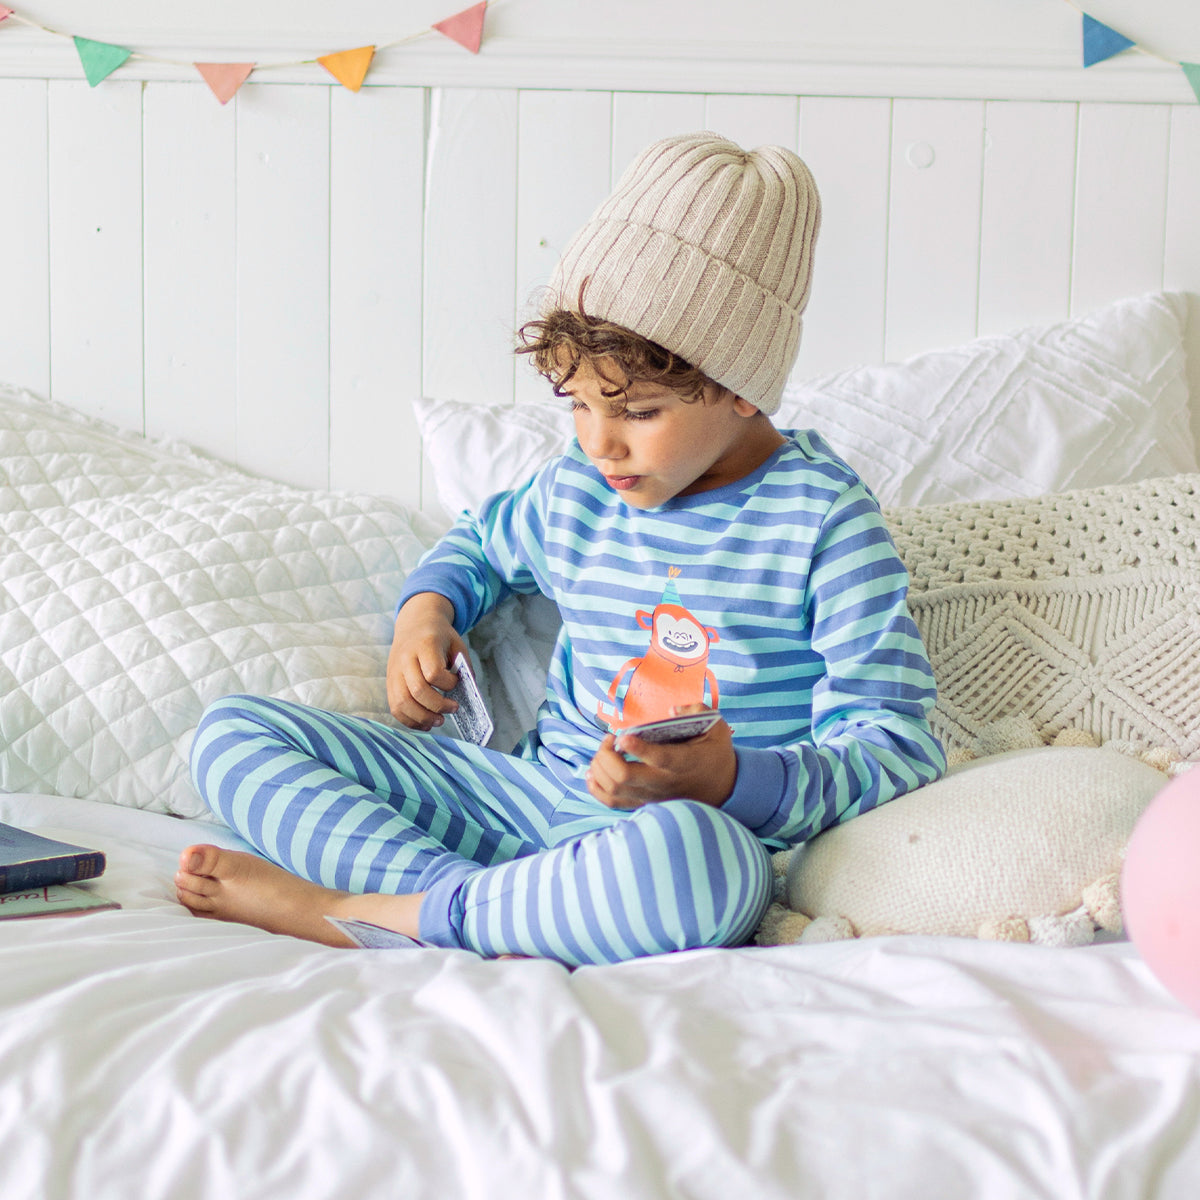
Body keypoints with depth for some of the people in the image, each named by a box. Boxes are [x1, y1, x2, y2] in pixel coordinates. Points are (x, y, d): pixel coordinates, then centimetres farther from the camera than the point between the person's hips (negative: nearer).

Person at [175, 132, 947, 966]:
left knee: (696, 852, -46)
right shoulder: (577, 491, 10)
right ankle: (474, 906, -27)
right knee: (234, 731, -2)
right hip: (531, 794, 6)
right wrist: (427, 609, 12)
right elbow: (485, 541, 35)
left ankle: (351, 912, -26)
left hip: (703, 826, -6)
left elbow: (898, 752, -11)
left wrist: (731, 781, -28)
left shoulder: (823, 520, -8)